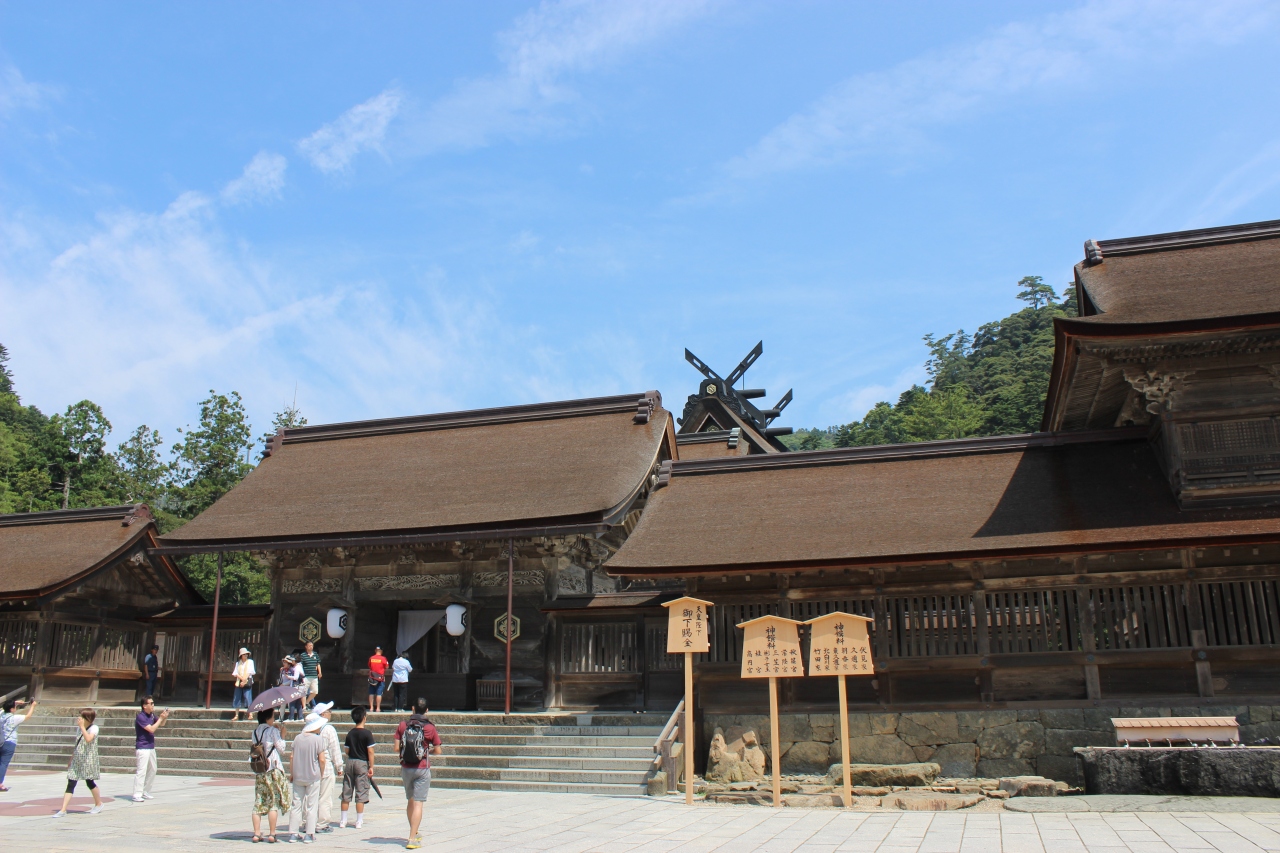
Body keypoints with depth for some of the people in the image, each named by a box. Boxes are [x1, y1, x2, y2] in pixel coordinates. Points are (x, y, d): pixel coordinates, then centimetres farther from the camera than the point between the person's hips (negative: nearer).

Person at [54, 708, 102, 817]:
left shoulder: (94, 728, -8)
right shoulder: (80, 729, 13)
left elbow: (88, 739, -28)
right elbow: (77, 745, 19)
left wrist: (82, 726, -22)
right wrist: (71, 759, 17)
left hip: (88, 760, -6)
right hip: (77, 760, 6)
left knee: (89, 782, 3)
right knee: (70, 784, -3)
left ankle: (99, 804, 22)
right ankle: (63, 810, -6)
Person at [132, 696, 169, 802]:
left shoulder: (151, 715, 8)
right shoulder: (140, 717, -15)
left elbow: (161, 724, 22)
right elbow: (151, 729, -21)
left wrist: (164, 717, 3)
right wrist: (161, 718, -16)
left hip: (151, 747, 9)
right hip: (142, 748, -9)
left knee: (152, 770, 13)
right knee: (141, 771, -11)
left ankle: (146, 792, 22)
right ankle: (137, 795, -9)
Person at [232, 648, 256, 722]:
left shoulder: (250, 661, 7)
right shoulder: (238, 663, 14)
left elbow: (250, 672, 0)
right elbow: (235, 673, 6)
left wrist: (244, 681, -9)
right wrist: (241, 678, -11)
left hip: (247, 682, -3)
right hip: (239, 682, 3)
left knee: (247, 698, -9)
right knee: (237, 698, 1)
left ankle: (249, 715, -5)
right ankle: (237, 715, 8)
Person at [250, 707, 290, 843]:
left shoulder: (255, 732, 9)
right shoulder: (272, 730, -9)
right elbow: (281, 749, -6)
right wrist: (282, 734, 5)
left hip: (258, 771, 5)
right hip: (273, 770, -5)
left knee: (258, 803, 7)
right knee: (273, 803, 0)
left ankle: (257, 833, 6)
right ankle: (271, 834, 0)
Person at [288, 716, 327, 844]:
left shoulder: (297, 738, 2)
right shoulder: (318, 739, -10)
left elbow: (292, 757, 4)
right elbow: (321, 760, -11)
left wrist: (291, 774, 14)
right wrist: (321, 774, 3)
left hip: (298, 777, 4)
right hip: (313, 777, -4)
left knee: (296, 805, 11)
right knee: (311, 806, 3)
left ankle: (293, 833, 13)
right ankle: (309, 834, 3)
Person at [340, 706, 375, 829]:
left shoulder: (350, 733, 5)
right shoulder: (367, 733, -10)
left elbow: (347, 750, 9)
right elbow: (370, 751, -12)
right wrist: (371, 767, -6)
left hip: (350, 762, 5)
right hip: (362, 763, -5)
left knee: (346, 793, 9)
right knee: (360, 794, 1)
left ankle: (343, 820, 13)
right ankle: (359, 821, 3)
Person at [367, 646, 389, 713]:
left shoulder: (371, 658, 1)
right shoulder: (383, 659, -8)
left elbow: (369, 667, 13)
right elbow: (386, 668, -1)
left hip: (372, 678, 3)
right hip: (380, 678, -3)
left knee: (371, 693, 10)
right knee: (379, 694, -3)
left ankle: (371, 707, 8)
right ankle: (378, 708, -5)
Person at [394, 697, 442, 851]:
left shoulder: (403, 725, -2)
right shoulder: (430, 728, -7)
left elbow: (396, 748, -3)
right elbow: (438, 751, -4)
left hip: (406, 768, 3)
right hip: (422, 769, -3)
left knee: (410, 801, 19)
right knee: (418, 803, -2)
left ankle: (414, 833, 30)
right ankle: (412, 839, -6)